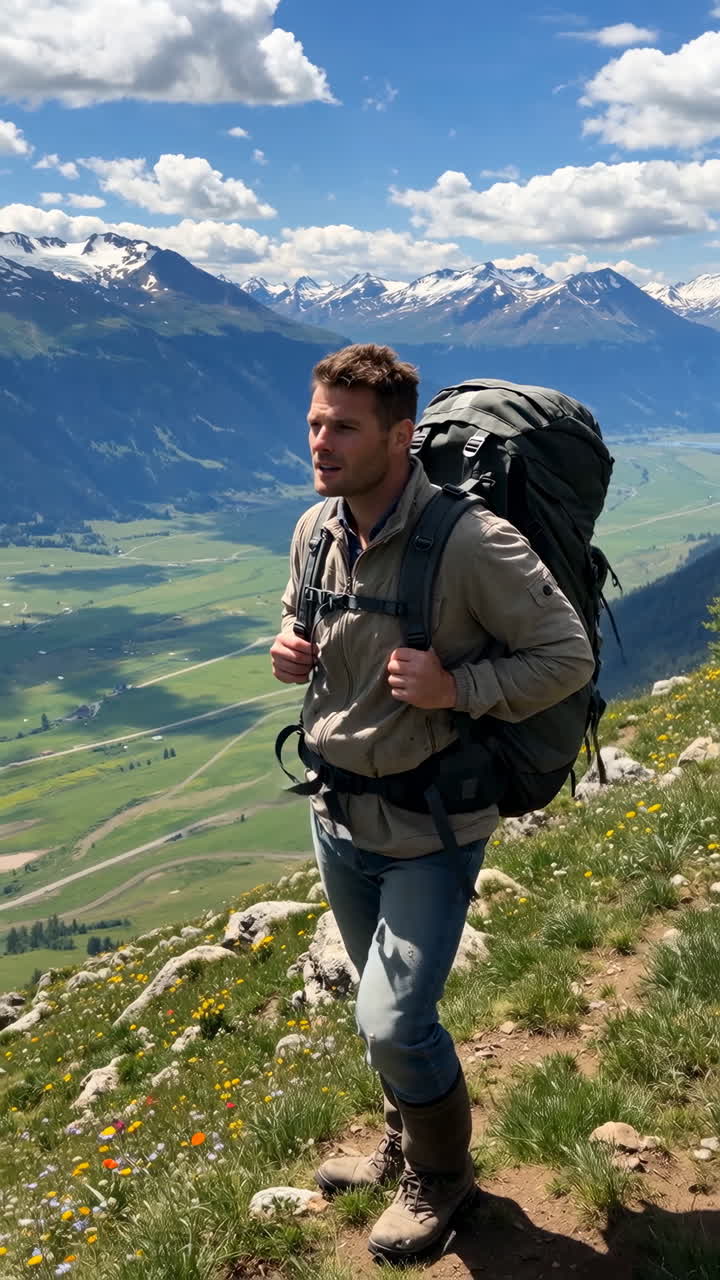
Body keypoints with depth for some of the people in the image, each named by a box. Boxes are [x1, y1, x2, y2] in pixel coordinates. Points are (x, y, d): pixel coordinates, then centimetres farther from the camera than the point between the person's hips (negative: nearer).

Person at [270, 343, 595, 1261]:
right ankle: (404, 1145, 49)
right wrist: (288, 650, -6)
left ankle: (440, 1175, 26)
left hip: (430, 828, -6)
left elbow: (568, 657, -18)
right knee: (388, 1008, 23)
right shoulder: (315, 530, -3)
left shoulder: (470, 542, -25)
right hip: (337, 813, 7)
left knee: (393, 1023, -5)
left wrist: (455, 688, -28)